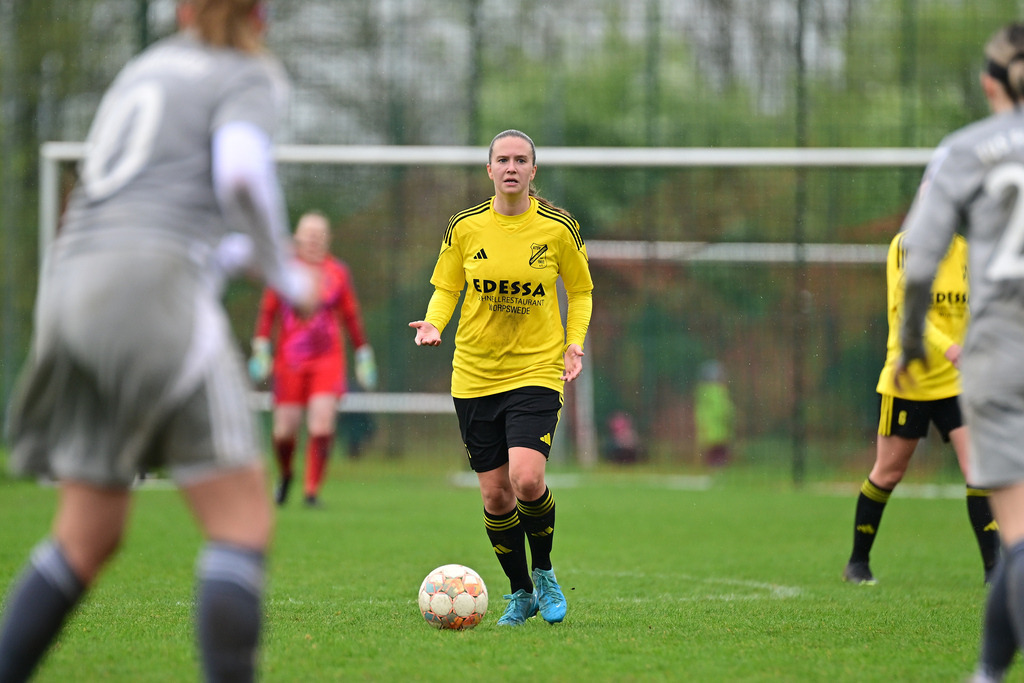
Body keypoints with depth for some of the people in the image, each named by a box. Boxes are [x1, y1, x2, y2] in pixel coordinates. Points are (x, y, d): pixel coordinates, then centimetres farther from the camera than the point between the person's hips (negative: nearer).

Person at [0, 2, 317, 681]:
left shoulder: (147, 66, 26)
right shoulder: (250, 78, 5)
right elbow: (240, 172, -15)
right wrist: (284, 273, 0)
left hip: (73, 293, 7)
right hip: (156, 290, -7)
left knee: (88, 537, 14)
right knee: (244, 522, -5)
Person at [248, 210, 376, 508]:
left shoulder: (338, 272, 6)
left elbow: (351, 316, 14)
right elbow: (267, 311, 5)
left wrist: (363, 354, 13)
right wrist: (261, 349, -3)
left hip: (328, 360, 0)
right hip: (289, 361, 0)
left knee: (322, 425, -14)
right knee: (284, 430, 1)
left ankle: (312, 491, -6)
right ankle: (285, 475, 32)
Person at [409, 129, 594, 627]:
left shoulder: (558, 227, -2)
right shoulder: (464, 227, 0)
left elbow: (580, 291, 11)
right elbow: (446, 288, 11)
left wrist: (575, 346, -3)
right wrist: (433, 324, -10)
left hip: (537, 371, -2)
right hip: (474, 375, 2)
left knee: (527, 480, -21)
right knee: (495, 496, 2)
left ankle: (543, 572, 6)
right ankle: (520, 593, 24)